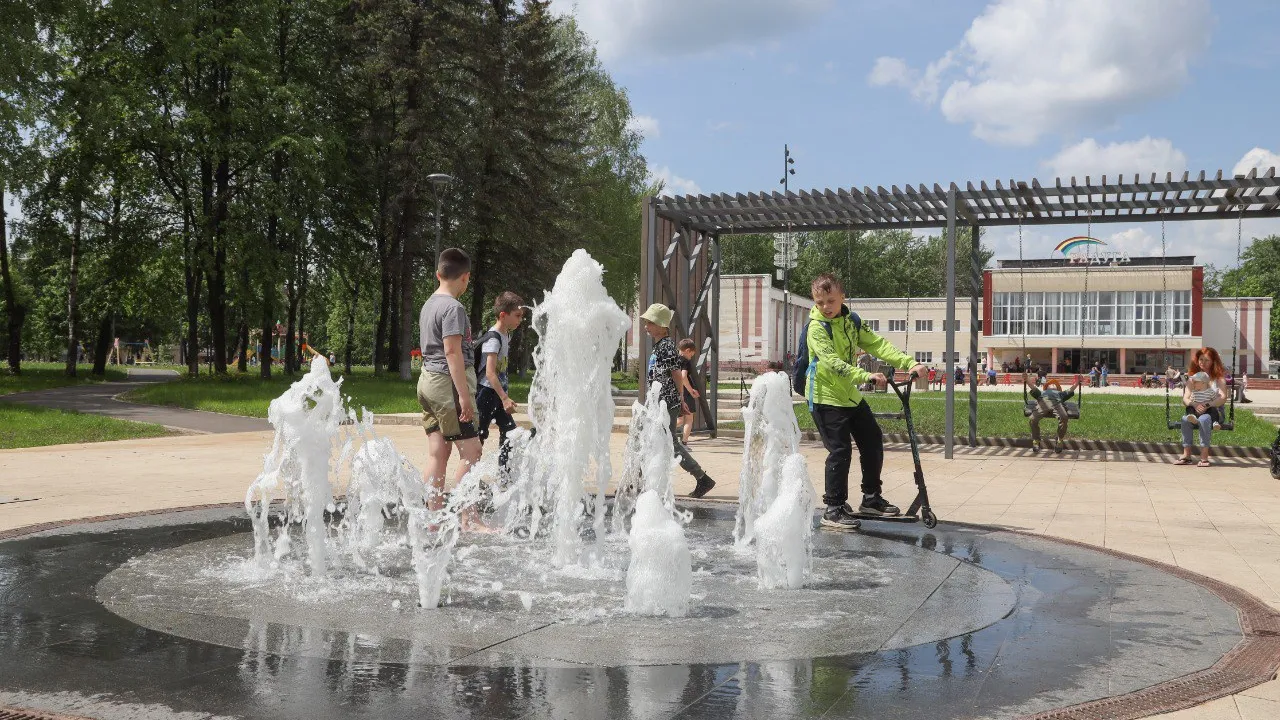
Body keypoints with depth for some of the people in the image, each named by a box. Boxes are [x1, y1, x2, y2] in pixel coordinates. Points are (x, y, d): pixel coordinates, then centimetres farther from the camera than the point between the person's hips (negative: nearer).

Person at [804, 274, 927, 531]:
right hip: (826, 397, -7)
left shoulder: (851, 321, 5)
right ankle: (834, 510, -2)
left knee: (873, 442, 11)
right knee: (840, 451, -11)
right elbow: (832, 361, -29)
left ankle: (871, 498, 26)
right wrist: (864, 375, -42)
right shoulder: (816, 327, -16)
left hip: (850, 395, 8)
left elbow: (877, 344, -2)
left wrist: (910, 363, -14)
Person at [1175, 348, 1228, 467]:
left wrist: (1207, 405, -20)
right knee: (1185, 420, -32)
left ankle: (1204, 456, -38)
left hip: (1212, 410, -2)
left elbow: (1223, 398, -5)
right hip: (1194, 410, 2)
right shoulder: (1192, 377, 17)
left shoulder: (1218, 378, 9)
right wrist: (1194, 404, -15)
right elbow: (1185, 399, 7)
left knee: (1204, 419, -38)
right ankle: (1186, 455, -35)